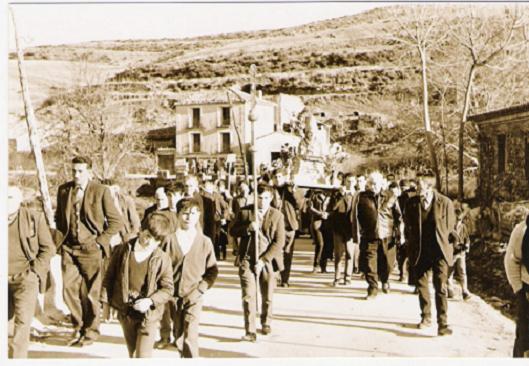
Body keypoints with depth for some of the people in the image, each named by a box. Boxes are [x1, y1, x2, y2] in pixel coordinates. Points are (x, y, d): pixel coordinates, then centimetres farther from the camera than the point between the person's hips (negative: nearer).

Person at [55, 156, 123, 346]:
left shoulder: (101, 191, -7)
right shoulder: (63, 190, 6)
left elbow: (116, 222, -4)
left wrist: (99, 241, -8)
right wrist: (62, 238, 9)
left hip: (90, 249, -4)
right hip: (69, 248, 4)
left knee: (90, 293, 3)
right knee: (69, 290, 4)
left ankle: (90, 332, 22)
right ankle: (78, 326, 27)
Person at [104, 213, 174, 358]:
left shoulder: (162, 259, -12)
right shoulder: (122, 251, -5)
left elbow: (168, 289, -7)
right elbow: (110, 277, 5)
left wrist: (150, 301, -21)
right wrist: (108, 302, 4)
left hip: (148, 315, -3)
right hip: (125, 313, 3)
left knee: (143, 356, -5)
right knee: (132, 353, 21)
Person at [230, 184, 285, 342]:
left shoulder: (277, 215, -1)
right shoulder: (244, 211, 2)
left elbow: (279, 242, -5)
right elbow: (233, 231, 5)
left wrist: (263, 260, -13)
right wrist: (248, 228, -16)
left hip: (267, 260, 0)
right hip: (247, 260, 0)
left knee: (267, 296, 13)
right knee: (248, 296, -7)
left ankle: (266, 323, 36)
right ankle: (250, 331, -2)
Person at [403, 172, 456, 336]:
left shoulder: (445, 202, -7)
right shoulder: (411, 203, 0)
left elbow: (450, 228, 2)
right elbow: (408, 227, 10)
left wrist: (446, 247, 2)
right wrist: (411, 249, 8)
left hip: (439, 252, -3)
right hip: (419, 252, 3)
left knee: (440, 288, -5)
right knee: (421, 285, 13)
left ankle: (442, 323, 0)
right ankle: (426, 317, 31)